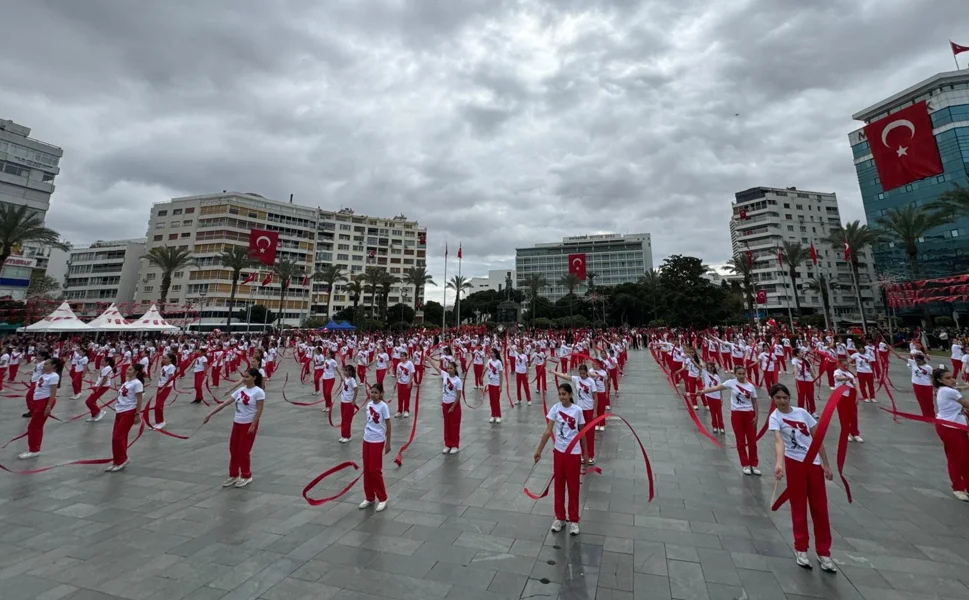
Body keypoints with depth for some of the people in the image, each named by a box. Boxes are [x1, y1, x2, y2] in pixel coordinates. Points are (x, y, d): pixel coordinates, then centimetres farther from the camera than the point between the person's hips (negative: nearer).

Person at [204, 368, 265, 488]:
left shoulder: (258, 392, -16)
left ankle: (246, 476, 20)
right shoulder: (240, 390, 4)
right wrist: (210, 414, 3)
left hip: (249, 424, -7)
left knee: (243, 452, 2)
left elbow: (259, 410, -17)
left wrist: (253, 426, -19)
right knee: (233, 450, 13)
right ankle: (234, 476, 30)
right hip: (237, 423, 7)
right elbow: (225, 403, 6)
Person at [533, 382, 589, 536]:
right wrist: (539, 450, -13)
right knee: (558, 485, 13)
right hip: (559, 451, 1)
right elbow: (548, 431, -10)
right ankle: (559, 517, 29)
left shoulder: (577, 410, -10)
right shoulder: (555, 408, -10)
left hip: (574, 453, -1)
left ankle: (573, 520, 26)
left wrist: (585, 453, 7)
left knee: (573, 487, 10)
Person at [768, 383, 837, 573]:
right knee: (799, 508, 7)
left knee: (820, 508, 10)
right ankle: (801, 549, 24)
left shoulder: (802, 412, 2)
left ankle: (823, 552, 24)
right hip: (794, 463, -4)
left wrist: (826, 464, 5)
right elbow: (778, 440, -28)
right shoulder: (775, 417, -12)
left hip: (814, 462, 4)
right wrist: (778, 463, -44)